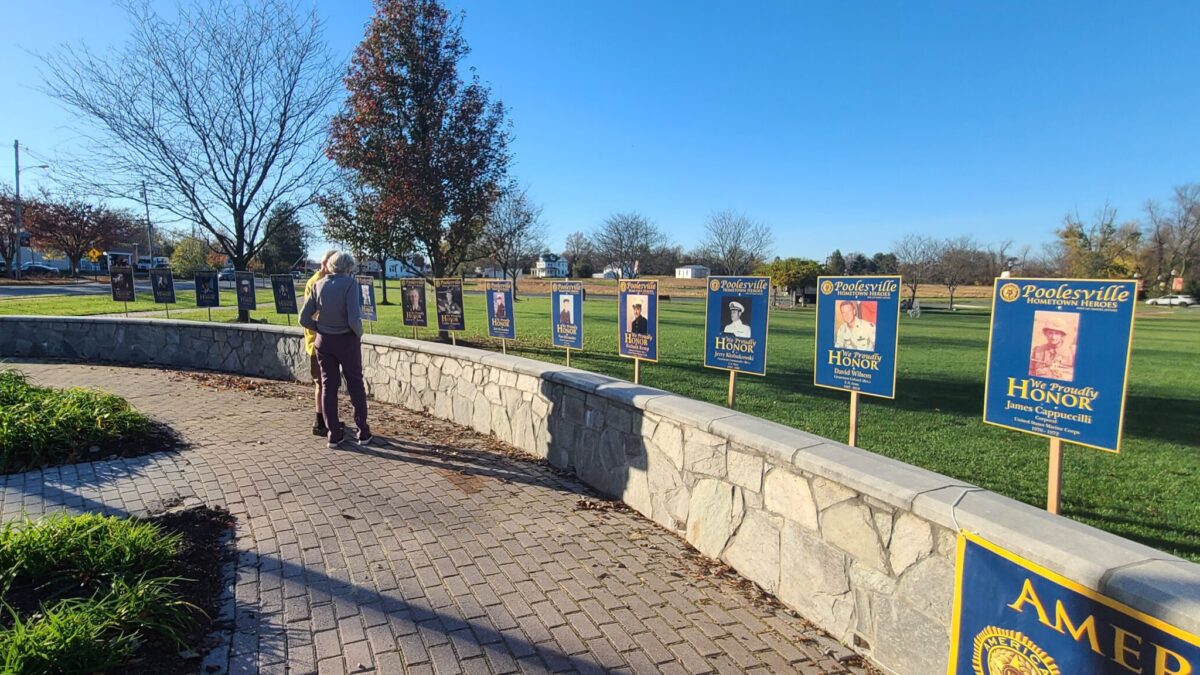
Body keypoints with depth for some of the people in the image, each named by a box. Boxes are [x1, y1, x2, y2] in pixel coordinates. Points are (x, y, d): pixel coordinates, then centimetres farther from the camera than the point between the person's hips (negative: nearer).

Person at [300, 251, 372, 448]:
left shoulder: (319, 285, 0)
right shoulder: (350, 283, -14)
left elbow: (304, 319, -1)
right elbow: (354, 319, -23)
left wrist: (320, 329, 14)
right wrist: (359, 333, -4)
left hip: (323, 342, 4)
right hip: (347, 340, -3)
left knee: (328, 385, 12)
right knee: (355, 384, 10)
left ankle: (334, 434, 17)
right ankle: (363, 432, 16)